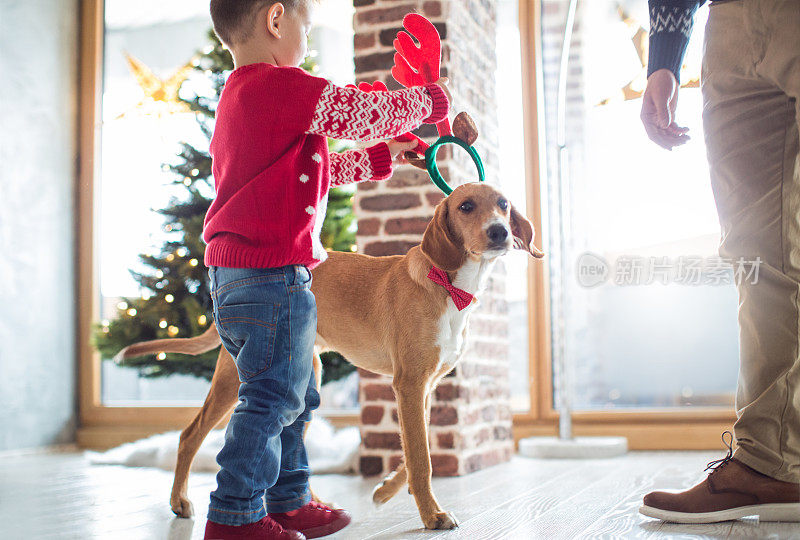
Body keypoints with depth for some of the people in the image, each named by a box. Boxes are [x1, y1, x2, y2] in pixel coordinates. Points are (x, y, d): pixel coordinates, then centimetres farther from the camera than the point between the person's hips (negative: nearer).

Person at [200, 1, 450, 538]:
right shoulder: (284, 86, -12)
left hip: (233, 272, 11)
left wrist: (378, 157, 28)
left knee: (293, 395, 17)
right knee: (273, 397, -4)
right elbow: (364, 113, -8)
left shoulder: (240, 93, 22)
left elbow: (309, 170, 26)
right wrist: (428, 100, 10)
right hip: (273, 272, -11)